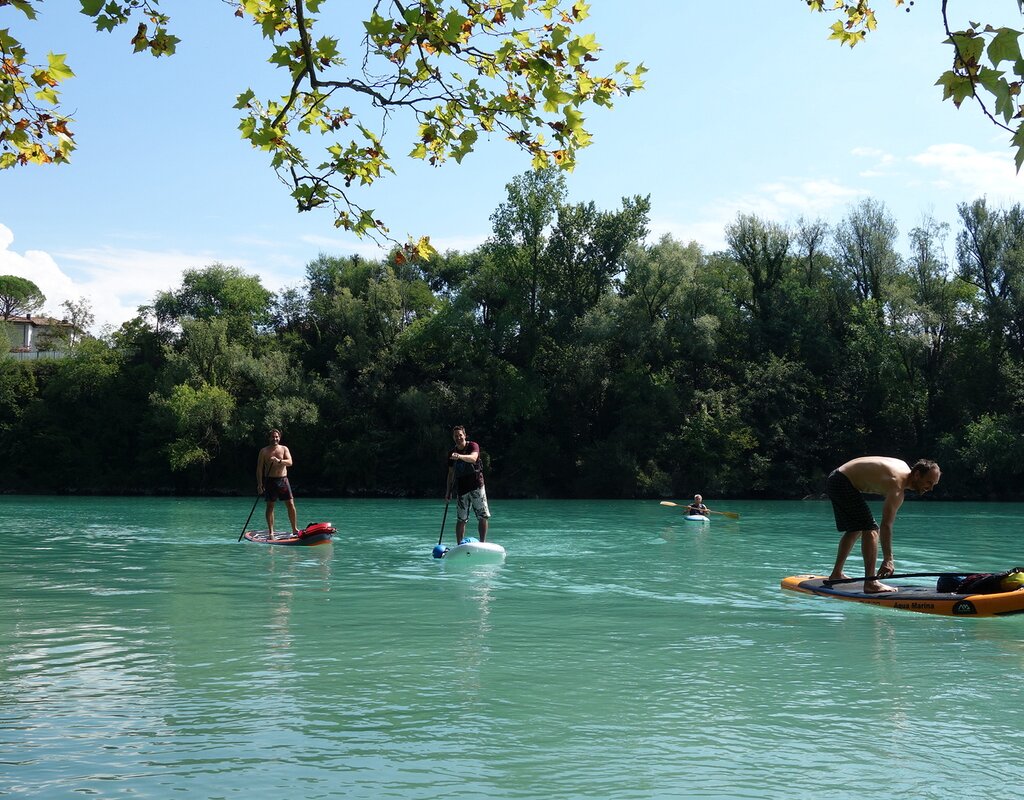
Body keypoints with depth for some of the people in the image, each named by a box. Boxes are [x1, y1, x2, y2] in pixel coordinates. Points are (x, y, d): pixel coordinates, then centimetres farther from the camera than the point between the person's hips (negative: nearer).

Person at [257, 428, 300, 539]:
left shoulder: (284, 449, 8)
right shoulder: (264, 451, 4)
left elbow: (290, 462, -6)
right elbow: (259, 468, 2)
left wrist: (279, 461, -25)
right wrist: (259, 484, -6)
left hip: (283, 480, 1)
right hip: (270, 480, -1)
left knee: (290, 504, -3)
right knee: (270, 506, -1)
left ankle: (294, 529, 6)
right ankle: (270, 532, 4)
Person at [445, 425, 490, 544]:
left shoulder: (473, 446, -2)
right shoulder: (452, 454, 11)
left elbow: (473, 458, -25)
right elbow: (451, 474, 16)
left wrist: (460, 456, -43)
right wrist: (448, 492, 10)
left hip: (476, 486, -3)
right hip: (461, 489, 3)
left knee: (483, 517, -5)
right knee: (461, 520, 2)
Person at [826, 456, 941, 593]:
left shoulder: (904, 467, 6)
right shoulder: (897, 486, -23)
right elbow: (886, 525, -31)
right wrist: (888, 559, -36)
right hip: (843, 484, -11)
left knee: (855, 530, 22)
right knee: (870, 530, -16)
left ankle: (836, 573, 31)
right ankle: (870, 583, -21)